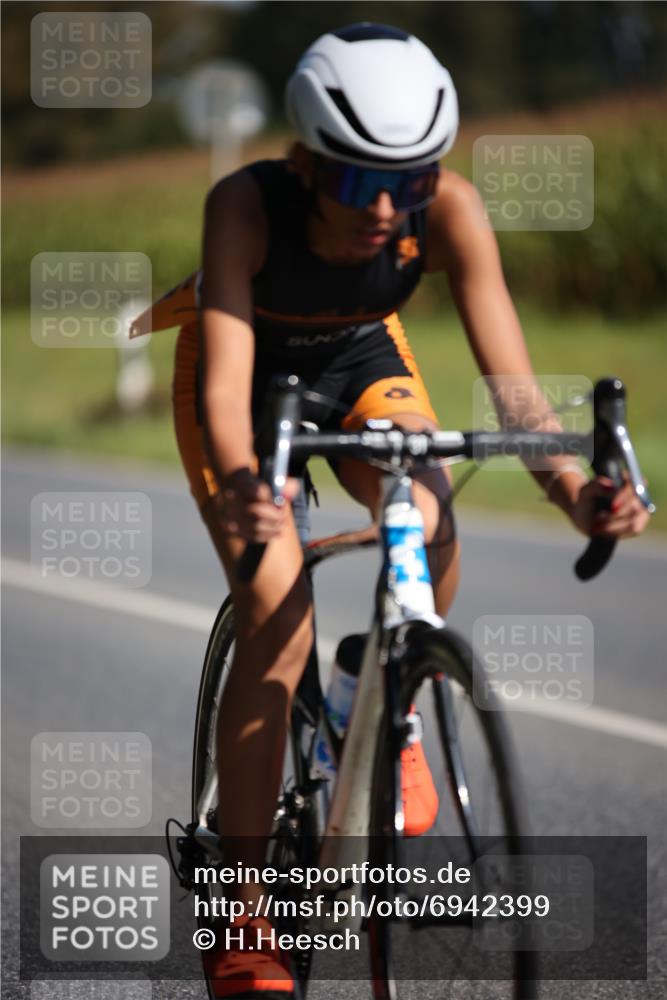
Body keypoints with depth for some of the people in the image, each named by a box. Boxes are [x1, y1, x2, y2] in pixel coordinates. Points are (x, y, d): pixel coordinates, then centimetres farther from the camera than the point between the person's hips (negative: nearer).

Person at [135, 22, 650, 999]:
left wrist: (572, 487, -52)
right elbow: (226, 385, -43)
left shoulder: (449, 210, -31)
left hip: (362, 364, 2)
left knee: (431, 532, -30)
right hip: (248, 375, -2)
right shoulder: (246, 204, -36)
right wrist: (242, 492, -64)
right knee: (278, 618, -21)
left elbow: (509, 371, -34)